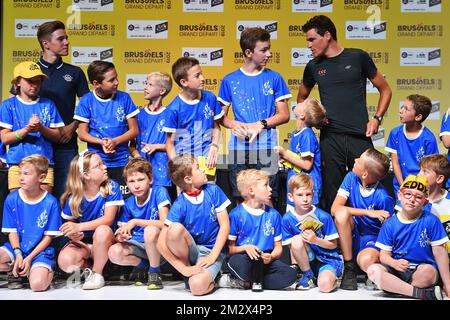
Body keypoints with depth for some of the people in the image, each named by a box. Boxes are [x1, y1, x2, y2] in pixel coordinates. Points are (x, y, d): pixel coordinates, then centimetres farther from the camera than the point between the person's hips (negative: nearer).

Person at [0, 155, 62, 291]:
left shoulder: (51, 203, -10)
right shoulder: (11, 199, -2)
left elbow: (49, 236, -6)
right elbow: (12, 231, 2)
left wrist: (29, 258, -14)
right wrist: (18, 254, -14)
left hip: (40, 250, -4)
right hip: (17, 247, 4)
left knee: (38, 284, -28)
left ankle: (47, 270, 7)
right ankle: (17, 270, 3)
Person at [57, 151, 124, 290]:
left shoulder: (111, 188, -12)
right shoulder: (73, 198, -7)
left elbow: (108, 219, -20)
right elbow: (69, 225, 2)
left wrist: (79, 227, -31)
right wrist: (73, 234, -23)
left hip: (105, 241, -1)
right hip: (83, 242, 1)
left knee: (102, 230, -35)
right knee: (65, 261, -29)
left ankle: (97, 273, -13)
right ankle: (86, 267, 6)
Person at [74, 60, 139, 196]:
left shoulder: (124, 98, 0)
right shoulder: (86, 101, -1)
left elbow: (134, 130, 1)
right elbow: (82, 133, 0)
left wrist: (115, 141, -15)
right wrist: (101, 142, -18)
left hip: (121, 162, 0)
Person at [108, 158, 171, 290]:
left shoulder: (159, 192, -13)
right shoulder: (128, 203, 1)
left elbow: (164, 223, -22)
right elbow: (122, 228, 5)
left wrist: (135, 222, -25)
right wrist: (120, 236, -19)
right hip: (138, 244, 4)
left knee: (150, 230, -36)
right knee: (114, 253, -24)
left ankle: (155, 271, -11)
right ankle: (142, 265, 7)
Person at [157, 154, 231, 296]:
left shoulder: (213, 191, -6)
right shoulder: (180, 205, -12)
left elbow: (225, 225, -5)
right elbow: (161, 243, -17)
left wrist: (212, 256, -15)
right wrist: (183, 269, -22)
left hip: (213, 251, -1)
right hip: (191, 250, 1)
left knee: (197, 286, -32)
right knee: (175, 229, -32)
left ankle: (212, 278, 3)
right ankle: (188, 270, -9)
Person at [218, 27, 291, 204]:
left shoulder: (274, 78, 4)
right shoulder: (229, 80, 6)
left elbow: (284, 115, 3)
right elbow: (221, 116, 9)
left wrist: (260, 125, -12)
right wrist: (233, 124, -13)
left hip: (266, 148, -1)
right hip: (238, 148, 1)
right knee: (241, 200, 7)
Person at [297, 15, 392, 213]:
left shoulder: (358, 57, 3)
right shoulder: (313, 67, 10)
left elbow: (385, 90, 10)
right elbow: (302, 97, 26)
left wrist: (377, 118, -3)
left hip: (360, 137, -1)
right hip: (330, 138, 2)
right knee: (332, 195, 3)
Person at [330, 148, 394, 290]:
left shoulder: (384, 199, -20)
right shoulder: (351, 178, -9)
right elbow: (335, 209, -18)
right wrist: (368, 212, -27)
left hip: (373, 239, -4)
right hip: (351, 235, 4)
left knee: (366, 260, -38)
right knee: (342, 212, -29)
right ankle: (349, 268, -15)